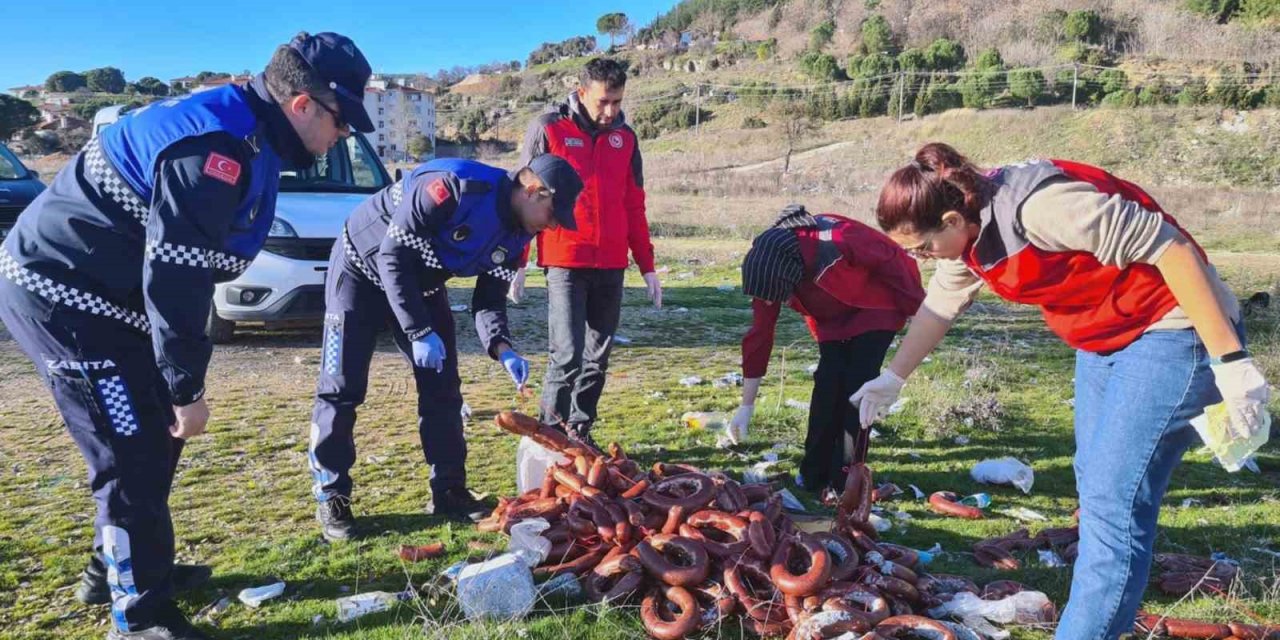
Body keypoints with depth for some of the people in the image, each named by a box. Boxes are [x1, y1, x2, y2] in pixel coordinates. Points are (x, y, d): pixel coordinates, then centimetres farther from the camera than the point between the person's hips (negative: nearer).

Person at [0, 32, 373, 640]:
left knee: (153, 436, 18)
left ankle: (117, 568, 35)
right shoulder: (215, 148, -25)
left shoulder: (243, 136, 8)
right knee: (134, 455, -6)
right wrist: (188, 388, -20)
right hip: (62, 293, -10)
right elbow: (173, 274, -28)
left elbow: (181, 264, 15)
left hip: (77, 287, 10)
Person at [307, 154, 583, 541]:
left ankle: (448, 491, 13)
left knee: (442, 387, 3)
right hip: (363, 269, -7)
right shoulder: (455, 185, -34)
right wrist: (419, 332, -32)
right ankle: (330, 497, 7)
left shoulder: (515, 234, -9)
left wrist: (502, 348, -23)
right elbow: (392, 255, -31)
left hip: (423, 286, 7)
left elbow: (490, 298, -3)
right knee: (342, 388, -5)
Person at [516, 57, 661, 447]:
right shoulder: (549, 129, -2)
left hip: (612, 266, 5)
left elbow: (634, 206, 16)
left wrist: (647, 267, 13)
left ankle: (580, 432, 23)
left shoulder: (624, 137, 11)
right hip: (565, 264, -5)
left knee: (597, 357, 10)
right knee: (567, 355, -10)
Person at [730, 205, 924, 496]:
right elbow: (759, 335, -13)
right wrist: (746, 406, -10)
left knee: (857, 387, -14)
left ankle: (846, 480, -6)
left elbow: (892, 261, -23)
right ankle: (813, 476, 4)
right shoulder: (769, 269, -21)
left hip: (875, 307, -4)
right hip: (832, 317, 5)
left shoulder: (840, 241, -40)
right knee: (827, 385, -8)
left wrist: (917, 309, -8)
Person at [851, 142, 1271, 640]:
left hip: (1173, 332, -9)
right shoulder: (968, 228, -1)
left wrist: (1230, 360, -25)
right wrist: (892, 379, 23)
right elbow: (940, 304, 16)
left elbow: (1167, 246, -27)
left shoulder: (1037, 204, -29)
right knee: (1095, 489, 14)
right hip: (1103, 339, 9)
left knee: (1114, 502, -12)